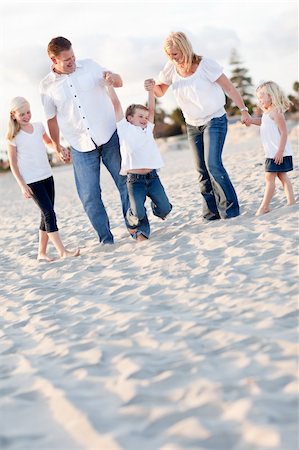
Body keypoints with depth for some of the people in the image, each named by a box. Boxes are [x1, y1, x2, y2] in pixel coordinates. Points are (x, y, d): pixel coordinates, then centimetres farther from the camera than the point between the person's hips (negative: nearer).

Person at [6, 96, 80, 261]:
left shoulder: (38, 126, 7)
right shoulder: (13, 136, -7)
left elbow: (48, 142, 27)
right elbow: (13, 163, -6)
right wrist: (22, 185, -11)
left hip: (47, 176, 6)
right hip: (31, 181, -6)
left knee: (47, 215, 8)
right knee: (49, 213, -12)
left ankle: (42, 252, 18)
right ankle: (62, 251, -13)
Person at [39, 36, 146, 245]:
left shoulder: (89, 66, 2)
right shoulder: (47, 86, 0)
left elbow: (119, 83, 9)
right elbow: (52, 119, 10)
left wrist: (113, 77, -15)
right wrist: (57, 148, 11)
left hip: (109, 136, 1)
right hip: (81, 147, 0)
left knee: (126, 183, 3)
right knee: (89, 196, -2)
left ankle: (135, 227, 15)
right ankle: (106, 239, 8)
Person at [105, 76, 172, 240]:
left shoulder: (147, 129, 17)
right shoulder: (124, 128, 5)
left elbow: (151, 110, 17)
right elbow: (116, 105, 3)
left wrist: (150, 91, 8)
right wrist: (110, 85, 0)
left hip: (152, 176, 4)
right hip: (134, 179, -4)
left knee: (165, 209, -5)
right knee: (138, 213, -16)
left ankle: (155, 207, 32)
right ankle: (142, 230, 19)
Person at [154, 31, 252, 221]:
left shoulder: (205, 64, -17)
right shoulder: (171, 68, -4)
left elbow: (228, 87, -11)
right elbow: (160, 91, 8)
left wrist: (243, 110, -11)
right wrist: (152, 86, -16)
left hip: (214, 120, -6)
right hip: (193, 125, 6)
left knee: (213, 164, -19)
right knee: (202, 170, 6)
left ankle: (230, 210, -11)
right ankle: (211, 214, 12)